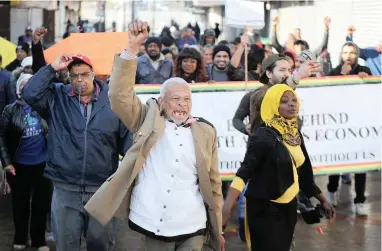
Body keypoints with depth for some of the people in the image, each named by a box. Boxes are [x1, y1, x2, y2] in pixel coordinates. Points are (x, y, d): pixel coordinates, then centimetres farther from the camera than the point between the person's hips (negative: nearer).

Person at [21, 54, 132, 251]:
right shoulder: (56, 98, 5)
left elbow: (127, 139, 1)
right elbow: (29, 94, -12)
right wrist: (52, 69, -12)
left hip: (103, 190, -1)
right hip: (65, 190, 1)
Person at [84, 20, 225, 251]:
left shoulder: (206, 131, 7)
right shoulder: (149, 120, 4)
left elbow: (214, 183, 11)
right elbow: (120, 94, -10)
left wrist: (217, 229, 13)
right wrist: (133, 47, -19)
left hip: (191, 229, 1)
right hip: (152, 225, 0)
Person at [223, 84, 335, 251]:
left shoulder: (295, 134, 6)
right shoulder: (264, 137, -17)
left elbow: (303, 173, 17)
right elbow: (244, 172, -25)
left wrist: (322, 200, 21)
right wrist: (226, 209, -36)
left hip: (289, 206, 8)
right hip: (266, 208, -8)